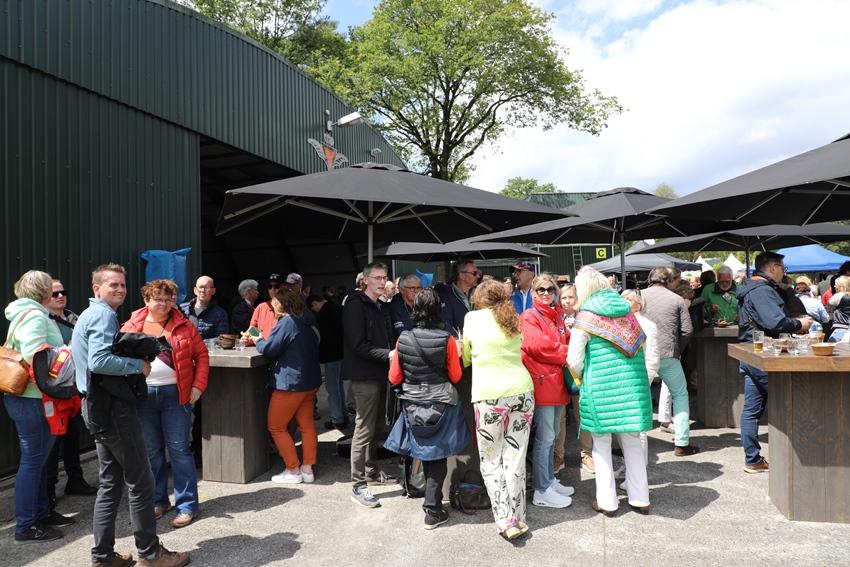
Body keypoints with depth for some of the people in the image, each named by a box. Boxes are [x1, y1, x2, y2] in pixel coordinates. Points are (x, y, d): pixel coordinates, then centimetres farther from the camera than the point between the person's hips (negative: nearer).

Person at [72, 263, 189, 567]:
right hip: (114, 406, -10)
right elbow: (99, 361, -27)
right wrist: (139, 365, -17)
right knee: (141, 482, -1)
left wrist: (134, 358, 7)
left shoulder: (89, 314, 17)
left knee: (111, 482, 16)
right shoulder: (104, 315, -14)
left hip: (98, 407, 10)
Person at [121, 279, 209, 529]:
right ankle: (158, 501, 29)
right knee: (151, 451, 13)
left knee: (180, 450, 1)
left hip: (176, 394, -2)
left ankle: (187, 506, 12)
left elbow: (201, 355, 3)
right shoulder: (132, 326, 4)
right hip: (143, 395, 2)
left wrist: (198, 385, -6)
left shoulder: (183, 325, 1)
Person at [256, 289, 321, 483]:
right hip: (311, 381, 9)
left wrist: (258, 340, 4)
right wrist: (264, 340, 15)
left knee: (276, 427, 5)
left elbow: (268, 349, -17)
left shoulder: (287, 322, -17)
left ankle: (293, 471, 8)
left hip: (291, 383, -9)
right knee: (307, 424, 13)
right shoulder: (308, 322, 9)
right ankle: (307, 469, 17)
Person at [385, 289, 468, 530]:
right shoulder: (447, 340, -14)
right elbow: (455, 376, -5)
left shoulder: (403, 339, -8)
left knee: (425, 453, 19)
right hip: (441, 403, -2)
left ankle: (433, 500, 32)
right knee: (438, 456, 8)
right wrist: (456, 356, 10)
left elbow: (394, 378, -2)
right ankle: (433, 510, 8)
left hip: (414, 403, 2)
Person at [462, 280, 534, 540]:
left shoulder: (472, 318, 3)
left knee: (491, 462, 7)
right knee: (515, 458, 11)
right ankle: (518, 517, 18)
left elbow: (466, 357, 14)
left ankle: (506, 521, 4)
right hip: (522, 391, 4)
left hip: (489, 395, -4)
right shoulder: (513, 320, 12)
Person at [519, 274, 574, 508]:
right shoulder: (529, 317, -8)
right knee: (545, 437, -4)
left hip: (557, 381, 8)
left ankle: (549, 480, 29)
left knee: (552, 434, 16)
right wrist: (569, 354, -12)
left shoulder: (557, 315, 16)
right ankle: (542, 491, 4)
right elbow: (538, 346, -18)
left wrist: (569, 349, -1)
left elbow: (565, 340, 21)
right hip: (542, 381, -8)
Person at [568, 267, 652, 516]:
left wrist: (579, 378, 13)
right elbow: (640, 345, 13)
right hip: (632, 383, 5)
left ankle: (607, 502, 15)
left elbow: (574, 360, -7)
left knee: (601, 442, 8)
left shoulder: (585, 317, -7)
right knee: (632, 441, 15)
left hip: (600, 387, -4)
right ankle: (640, 499, 23)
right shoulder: (626, 310, 7)